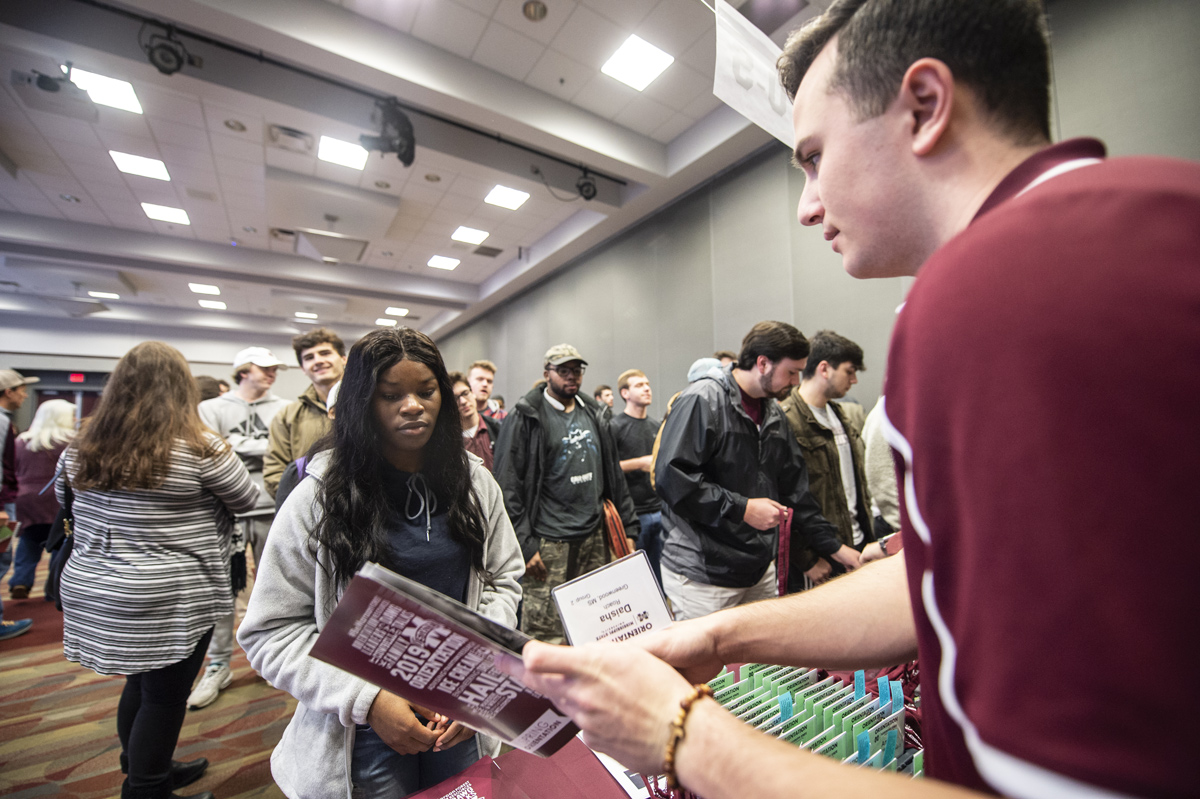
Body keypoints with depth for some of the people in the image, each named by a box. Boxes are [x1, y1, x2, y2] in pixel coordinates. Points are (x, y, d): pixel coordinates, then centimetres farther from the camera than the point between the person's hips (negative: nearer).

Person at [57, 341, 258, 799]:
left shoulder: (83, 447, 0)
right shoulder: (198, 448, -20)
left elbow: (63, 493, 22)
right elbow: (248, 500, -8)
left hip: (89, 591, 7)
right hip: (170, 601, -7)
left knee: (140, 682, 23)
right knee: (164, 696, 10)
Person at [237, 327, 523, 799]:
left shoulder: (474, 482, -5)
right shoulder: (319, 498, -12)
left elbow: (504, 577, 1)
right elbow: (271, 631, -9)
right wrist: (365, 700, -18)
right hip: (364, 733, -2)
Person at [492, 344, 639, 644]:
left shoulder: (594, 414, 12)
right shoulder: (525, 417, -6)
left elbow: (614, 475, 15)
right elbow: (508, 485, -9)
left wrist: (628, 529, 11)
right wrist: (524, 544, -13)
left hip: (595, 538, 6)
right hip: (548, 544, -5)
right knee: (545, 634, 1)